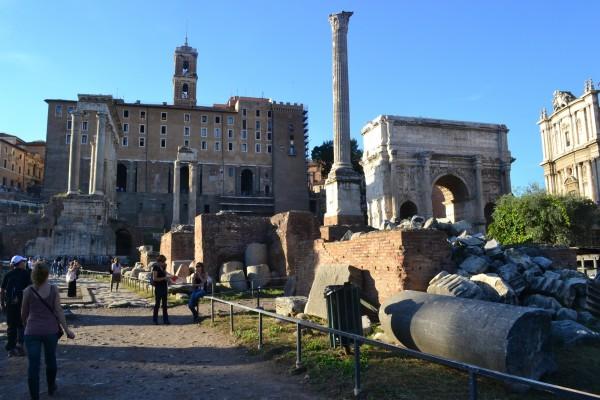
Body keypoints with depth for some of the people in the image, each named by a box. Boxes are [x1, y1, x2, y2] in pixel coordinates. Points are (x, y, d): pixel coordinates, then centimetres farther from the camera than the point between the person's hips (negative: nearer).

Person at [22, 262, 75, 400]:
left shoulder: (28, 291, -6)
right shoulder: (54, 290, -7)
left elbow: (24, 313, 5)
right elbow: (58, 311, -9)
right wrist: (67, 329, -3)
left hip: (32, 331, -1)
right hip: (51, 330, 1)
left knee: (33, 365, 3)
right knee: (51, 360, 21)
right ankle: (51, 388, 40)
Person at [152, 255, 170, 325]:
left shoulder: (163, 267, 12)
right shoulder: (156, 267, -9)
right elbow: (154, 278, -16)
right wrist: (164, 278, -20)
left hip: (164, 288, 7)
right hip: (158, 288, -7)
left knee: (164, 304, 7)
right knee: (157, 304, 1)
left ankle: (165, 320, 11)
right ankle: (155, 320, 11)